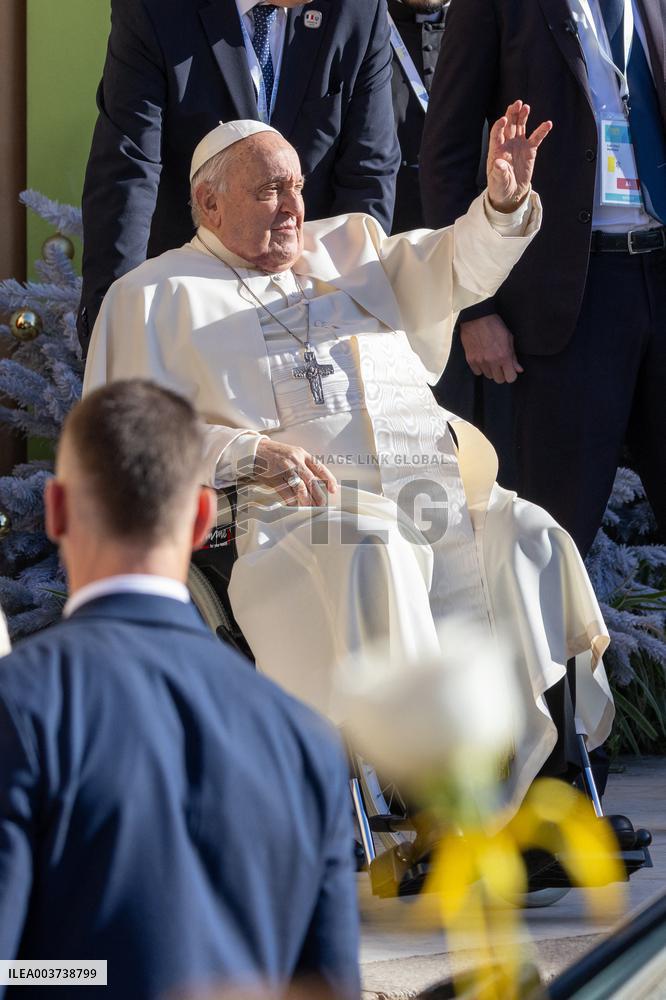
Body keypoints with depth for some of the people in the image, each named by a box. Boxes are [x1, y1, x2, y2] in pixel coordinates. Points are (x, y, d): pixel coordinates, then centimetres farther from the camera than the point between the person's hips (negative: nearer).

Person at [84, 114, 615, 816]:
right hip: (301, 507, -5)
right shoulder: (156, 296, 14)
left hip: (444, 487, 5)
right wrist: (247, 453, -11)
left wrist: (503, 204, 1)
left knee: (532, 543, -22)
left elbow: (456, 268, 23)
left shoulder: (347, 246, 30)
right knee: (369, 557, -36)